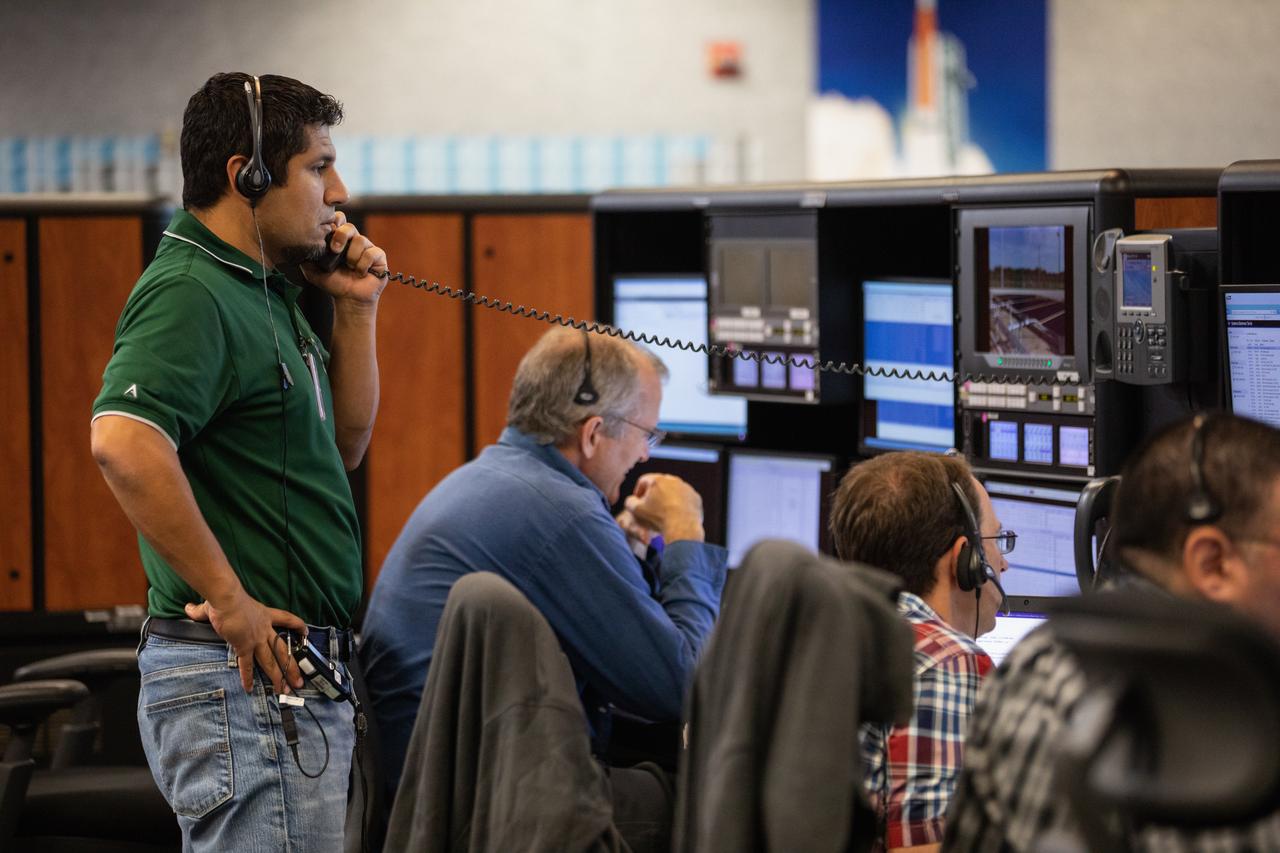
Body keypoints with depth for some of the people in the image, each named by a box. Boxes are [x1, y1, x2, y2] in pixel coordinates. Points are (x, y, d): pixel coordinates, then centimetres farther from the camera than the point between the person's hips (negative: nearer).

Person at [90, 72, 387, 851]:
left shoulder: (262, 291, 17)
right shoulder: (190, 294, -15)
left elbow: (345, 443, 25)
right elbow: (125, 443, -31)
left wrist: (357, 309, 12)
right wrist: (229, 601, -25)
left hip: (298, 671, 10)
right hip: (248, 672, -10)